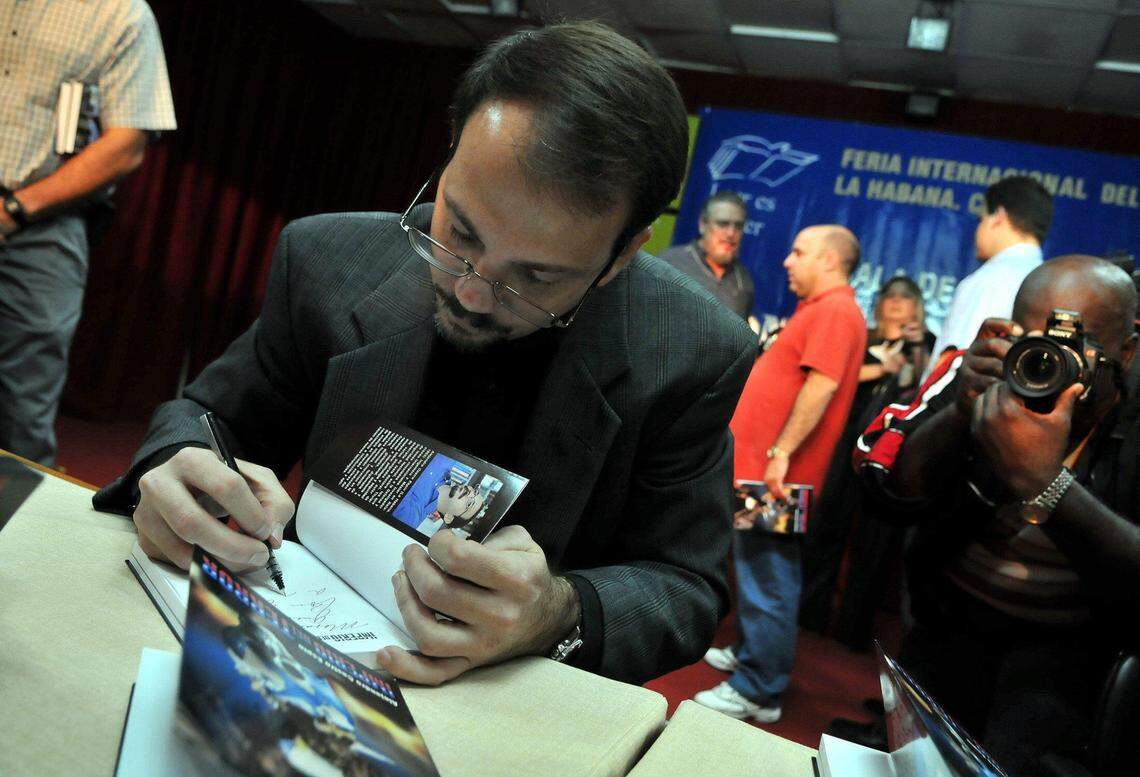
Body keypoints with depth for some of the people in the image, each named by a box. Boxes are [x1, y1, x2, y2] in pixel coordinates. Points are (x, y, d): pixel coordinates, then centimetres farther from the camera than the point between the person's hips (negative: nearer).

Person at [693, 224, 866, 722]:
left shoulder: (835, 309, -13)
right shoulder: (821, 308, 20)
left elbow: (821, 385, -23)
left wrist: (781, 453, -25)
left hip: (775, 473, -11)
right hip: (759, 467, 11)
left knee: (767, 582, -4)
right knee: (755, 569, 20)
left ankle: (758, 693, 3)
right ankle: (750, 654, 33)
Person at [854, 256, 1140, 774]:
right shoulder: (978, 376, -7)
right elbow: (893, 500, -15)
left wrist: (1042, 481, -38)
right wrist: (960, 412, -31)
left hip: (1069, 644, -2)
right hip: (951, 621, 2)